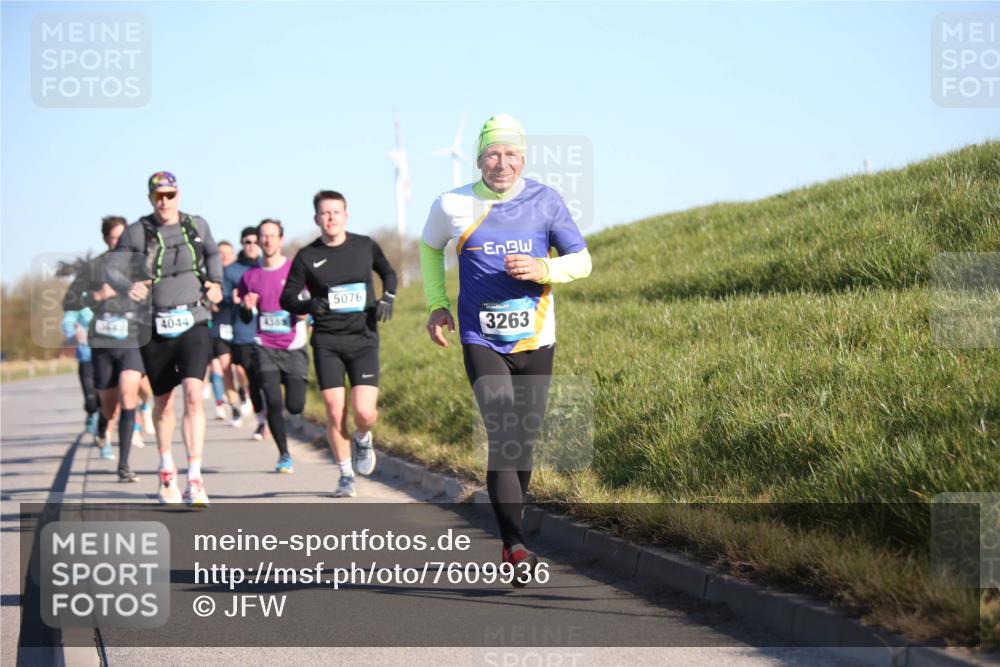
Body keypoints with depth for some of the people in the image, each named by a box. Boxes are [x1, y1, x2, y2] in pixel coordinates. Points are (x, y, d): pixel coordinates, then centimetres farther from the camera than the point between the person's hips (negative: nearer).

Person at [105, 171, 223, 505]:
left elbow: (213, 253, 24)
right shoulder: (137, 233, -2)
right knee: (163, 403, 12)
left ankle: (194, 481, -21)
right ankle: (166, 470, 38)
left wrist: (216, 282, 6)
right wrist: (127, 287, -23)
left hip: (193, 325, 0)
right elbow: (111, 269, -2)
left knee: (193, 395, -18)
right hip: (156, 329, 0)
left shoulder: (197, 226, 4)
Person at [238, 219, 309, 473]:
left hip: (294, 347, -1)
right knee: (273, 402, -12)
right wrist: (247, 307, -6)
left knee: (295, 406, -6)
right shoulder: (250, 276, 8)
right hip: (265, 347, 1)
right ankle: (284, 456, 1)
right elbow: (245, 318, 17)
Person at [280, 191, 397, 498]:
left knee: (364, 412, -13)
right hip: (327, 342, 0)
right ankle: (346, 476, 14)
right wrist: (308, 306, -18)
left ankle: (363, 439, 24)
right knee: (335, 413, -5)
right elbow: (286, 298, 3)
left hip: (363, 338, 0)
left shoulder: (365, 246, 4)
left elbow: (388, 273, 22)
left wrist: (387, 298, 2)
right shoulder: (307, 256, 0)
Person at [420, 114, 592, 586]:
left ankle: (510, 536, 24)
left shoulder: (544, 201, -2)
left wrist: (542, 270, -16)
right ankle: (515, 547, -16)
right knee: (502, 438, -16)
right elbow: (429, 247, 19)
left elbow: (582, 261, 4)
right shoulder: (452, 206, -2)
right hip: (481, 340, -2)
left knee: (525, 442, 7)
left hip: (535, 340, 2)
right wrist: (436, 304, 10)